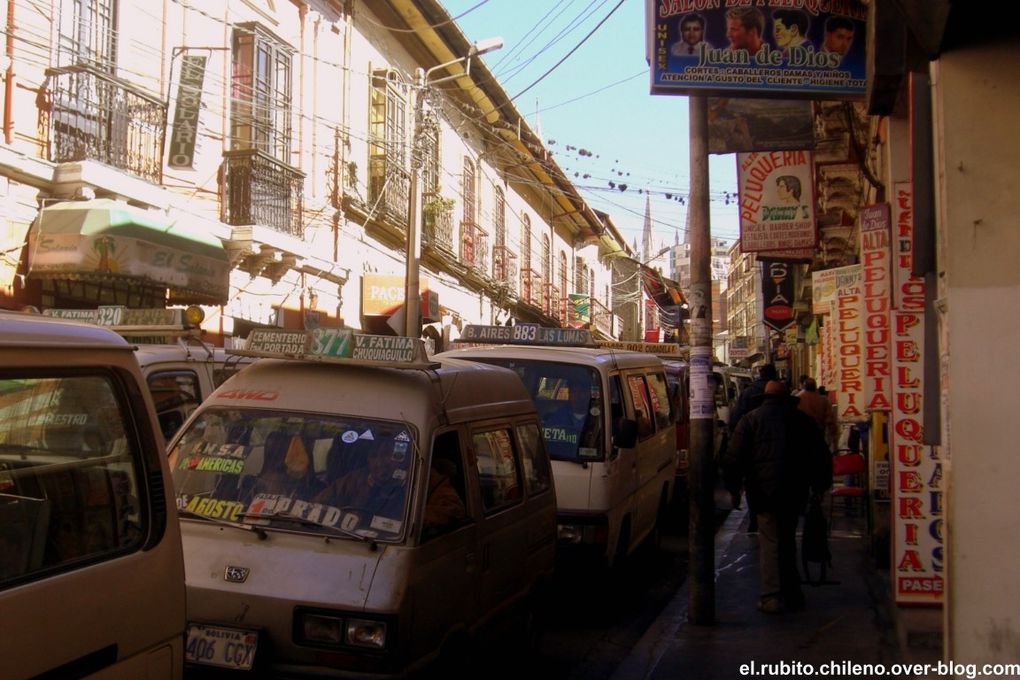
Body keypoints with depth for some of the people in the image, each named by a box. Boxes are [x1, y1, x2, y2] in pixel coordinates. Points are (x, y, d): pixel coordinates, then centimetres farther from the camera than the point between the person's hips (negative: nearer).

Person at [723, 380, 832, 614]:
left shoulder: (750, 419, 2)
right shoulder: (802, 420, 10)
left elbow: (734, 457, -3)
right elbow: (822, 455, 13)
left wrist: (734, 488, 3)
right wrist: (819, 486, 21)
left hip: (764, 491, -3)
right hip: (795, 491, 3)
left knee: (770, 543, 0)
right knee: (787, 540, 16)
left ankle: (772, 596, -5)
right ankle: (792, 593, 21)